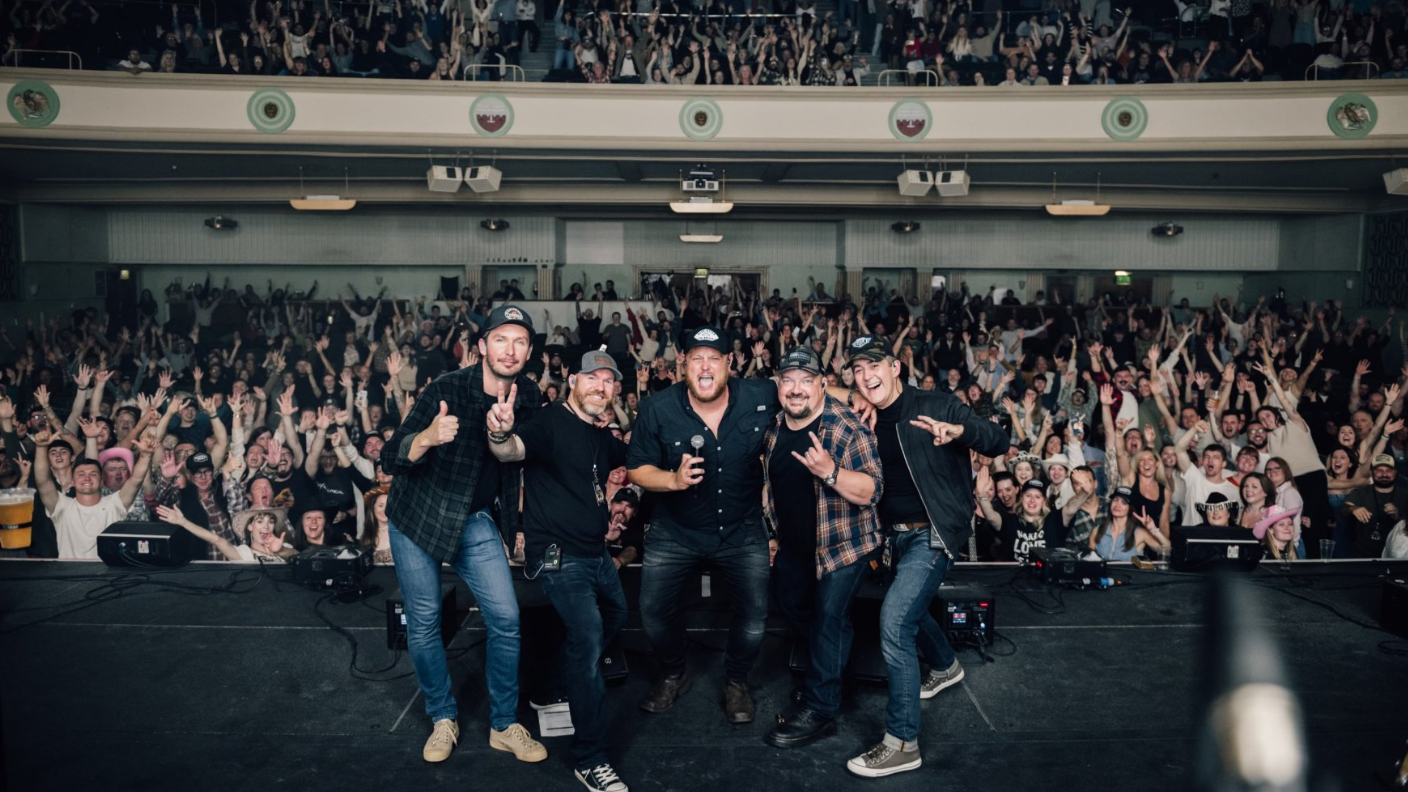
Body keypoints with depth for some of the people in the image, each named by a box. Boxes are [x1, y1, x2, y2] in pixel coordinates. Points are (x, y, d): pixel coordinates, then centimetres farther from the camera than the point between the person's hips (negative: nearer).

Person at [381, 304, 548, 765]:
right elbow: (390, 460, -25)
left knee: (506, 619, -2)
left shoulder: (528, 398, -7)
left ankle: (504, 726, 15)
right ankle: (443, 720, 25)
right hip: (417, 517, -3)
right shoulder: (445, 390, -21)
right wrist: (428, 437, -44)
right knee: (423, 623, 4)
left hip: (476, 521, 3)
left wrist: (519, 523, 1)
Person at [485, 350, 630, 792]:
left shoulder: (601, 438, 10)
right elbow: (511, 451, -35)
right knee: (588, 634, -24)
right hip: (558, 556, -9)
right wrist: (500, 434, -55)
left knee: (615, 616, 27)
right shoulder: (550, 423, -14)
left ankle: (558, 684, 48)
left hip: (596, 554, 9)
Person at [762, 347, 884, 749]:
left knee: (829, 618, -6)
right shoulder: (775, 428, -1)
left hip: (843, 542, -8)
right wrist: (773, 533, 17)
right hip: (795, 543, 8)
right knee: (789, 602, 21)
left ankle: (820, 709, 8)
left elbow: (871, 491, -27)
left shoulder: (848, 429, -23)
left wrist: (830, 472, -43)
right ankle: (828, 663, 47)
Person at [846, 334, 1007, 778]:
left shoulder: (937, 406, -12)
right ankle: (945, 666, 59)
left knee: (894, 619, -19)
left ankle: (902, 743, -9)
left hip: (936, 531, -7)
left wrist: (958, 430, -37)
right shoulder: (869, 422, 4)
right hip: (898, 533, 8)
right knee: (910, 607, 27)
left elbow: (1000, 443, -18)